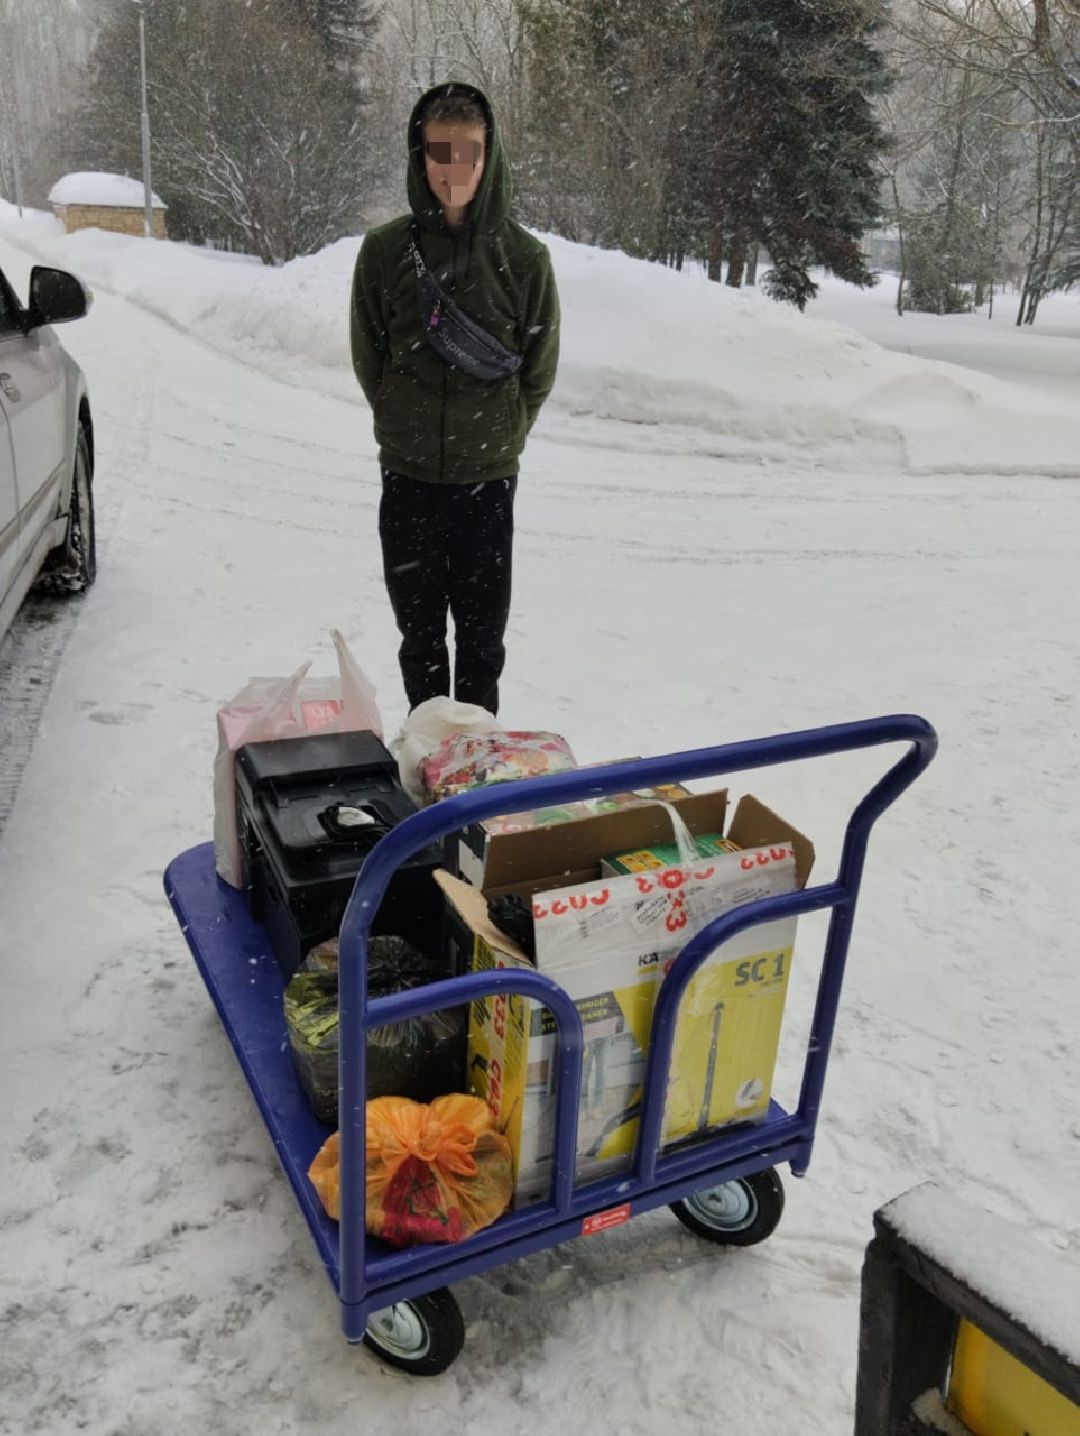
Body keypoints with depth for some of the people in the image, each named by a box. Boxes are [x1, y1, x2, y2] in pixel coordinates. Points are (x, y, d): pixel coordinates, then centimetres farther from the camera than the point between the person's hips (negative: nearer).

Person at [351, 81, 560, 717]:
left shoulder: (525, 258, -4)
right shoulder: (385, 251, -1)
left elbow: (540, 370, 5)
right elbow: (368, 359, 7)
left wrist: (499, 437, 5)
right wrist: (407, 429, 7)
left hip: (488, 478, -1)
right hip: (408, 478, 1)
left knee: (482, 638, 8)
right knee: (420, 634, 12)